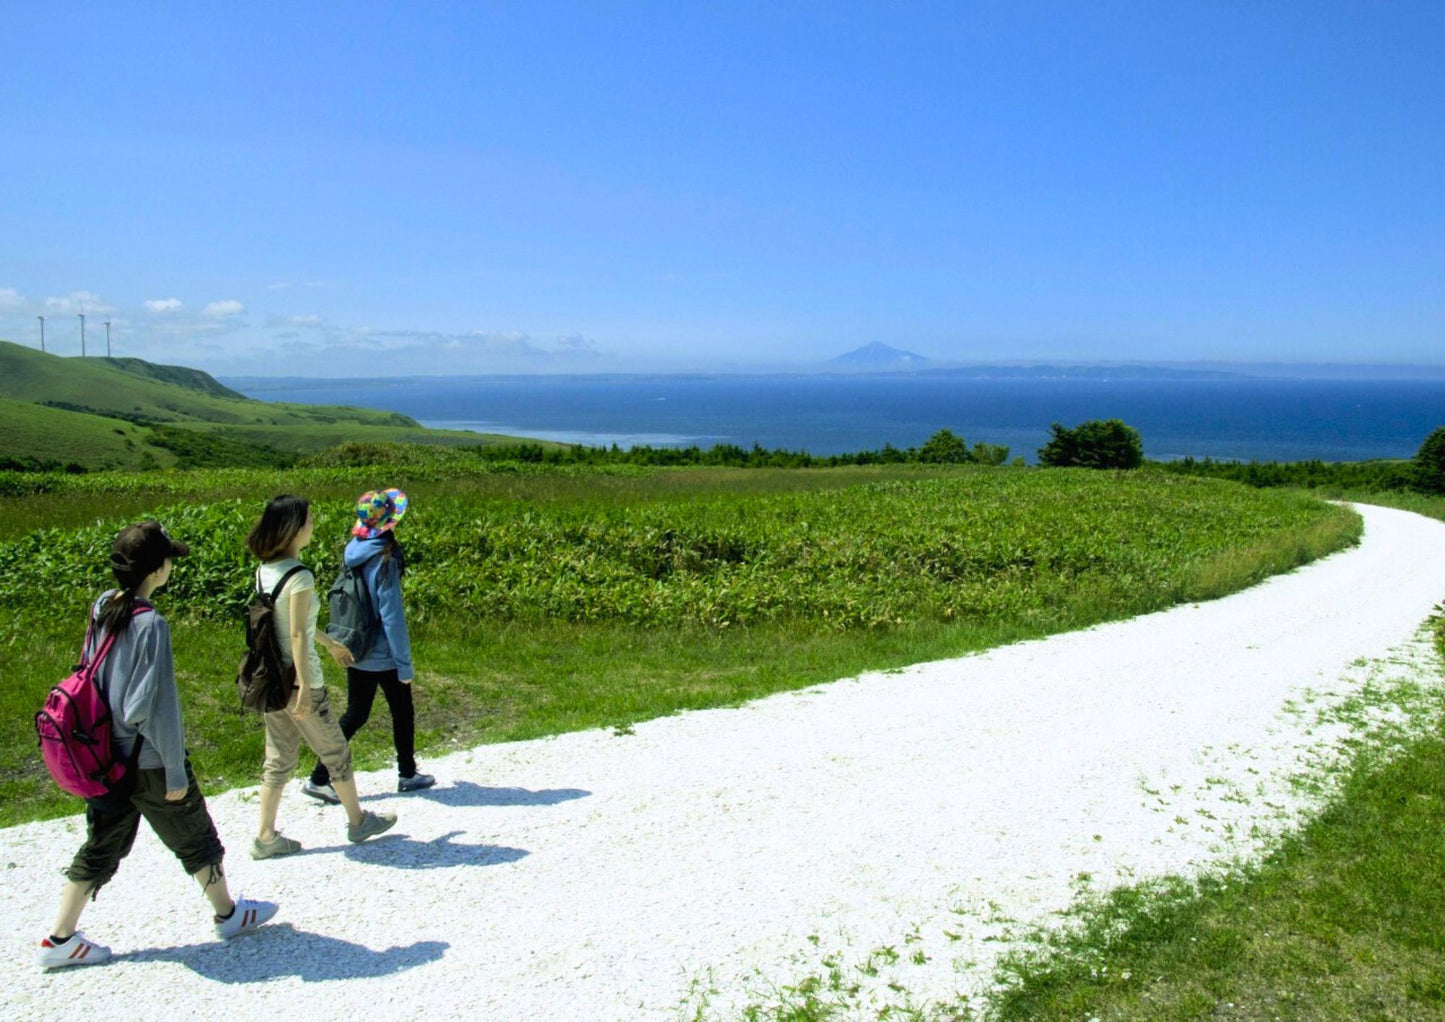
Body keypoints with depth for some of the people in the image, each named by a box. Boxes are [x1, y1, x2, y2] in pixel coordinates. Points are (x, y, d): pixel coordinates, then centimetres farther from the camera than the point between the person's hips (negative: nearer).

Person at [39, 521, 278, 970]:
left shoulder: (102, 608, -1)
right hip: (148, 762, -7)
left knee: (102, 846, 19)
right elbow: (157, 707, -23)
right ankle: (229, 914, 30)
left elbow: (92, 677, 10)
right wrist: (176, 771, -14)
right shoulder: (150, 624, -25)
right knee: (196, 839, 13)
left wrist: (106, 744, 21)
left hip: (107, 758, 7)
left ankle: (60, 939, 25)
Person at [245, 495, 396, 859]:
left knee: (279, 758, 16)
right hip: (297, 679, -8)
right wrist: (305, 688, -21)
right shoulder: (299, 576, -20)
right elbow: (298, 634, -23)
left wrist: (330, 643, 30)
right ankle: (358, 821, 25)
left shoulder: (264, 570, 5)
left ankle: (265, 837, 19)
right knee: (335, 751, 10)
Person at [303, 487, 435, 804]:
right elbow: (392, 616, -21)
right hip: (383, 656, -7)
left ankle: (320, 778, 12)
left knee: (355, 715, 15)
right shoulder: (385, 560, -22)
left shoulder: (355, 553, 1)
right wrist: (405, 664, -15)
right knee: (403, 712, 13)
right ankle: (407, 774, 27)